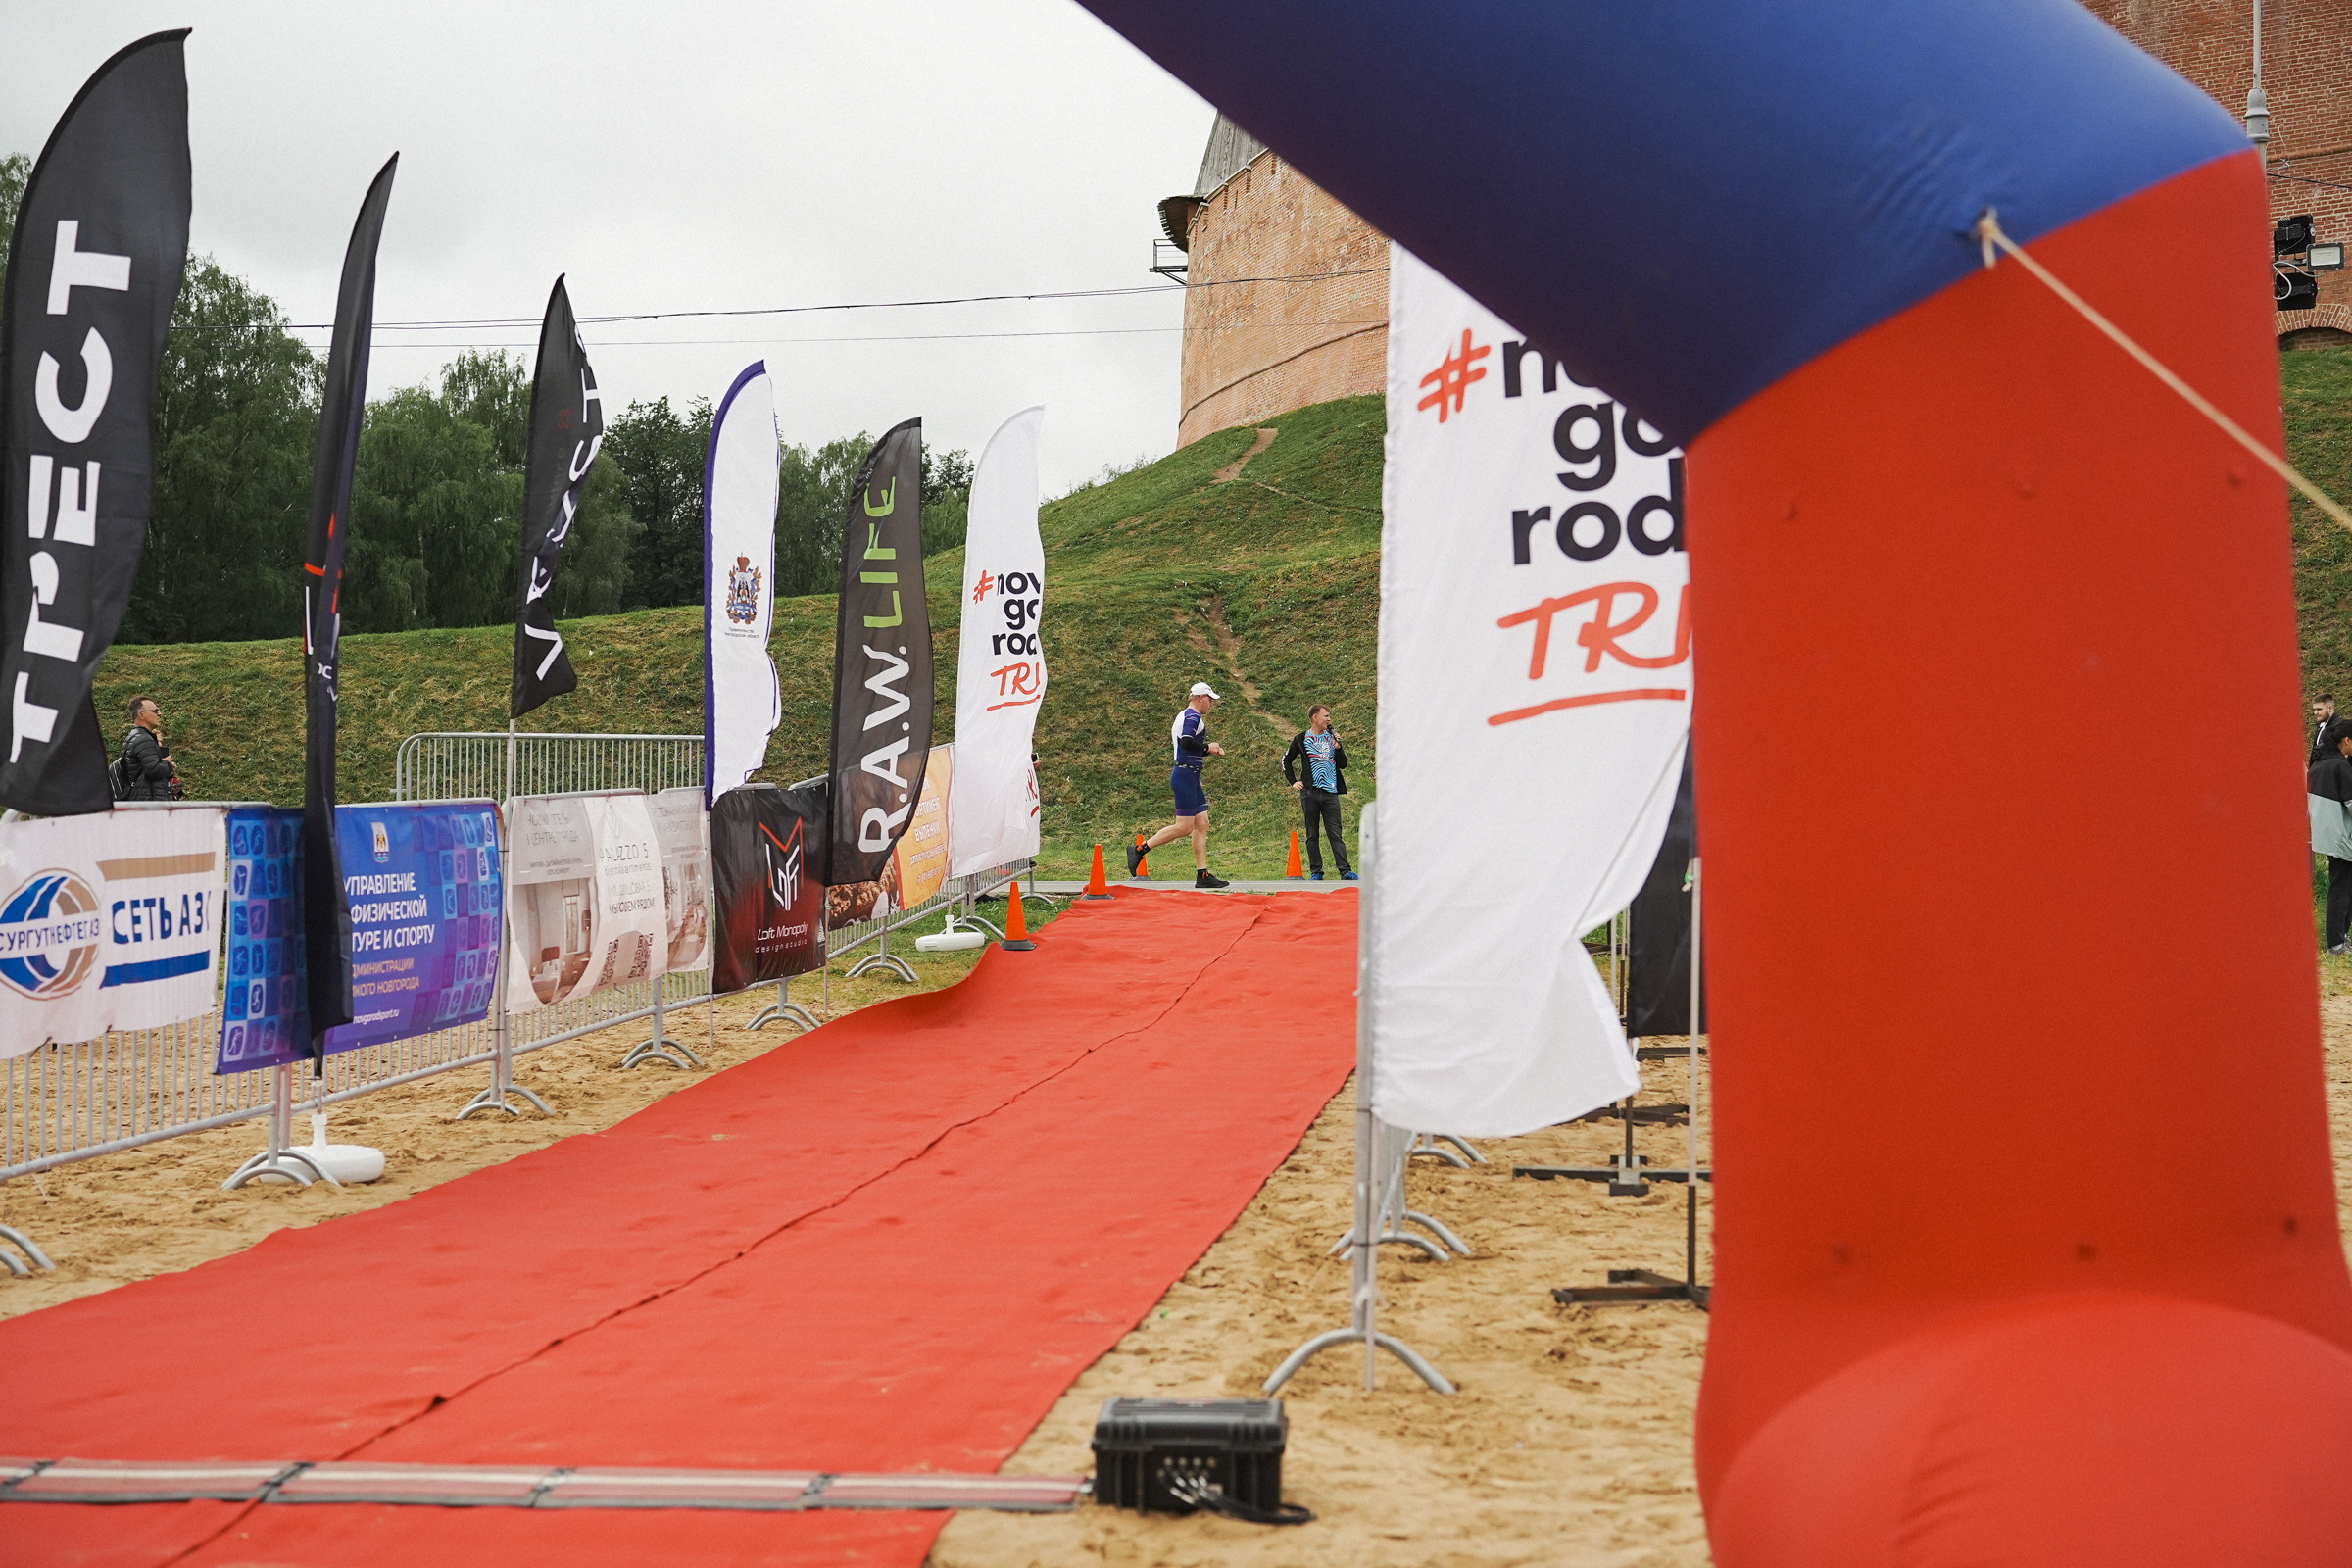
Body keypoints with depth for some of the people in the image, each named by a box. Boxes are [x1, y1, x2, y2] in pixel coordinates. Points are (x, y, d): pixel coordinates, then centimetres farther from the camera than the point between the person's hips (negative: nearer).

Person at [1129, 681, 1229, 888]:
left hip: (1190, 777, 11)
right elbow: (1186, 741, -28)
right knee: (1184, 827, -10)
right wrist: (1207, 748, -14)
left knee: (1202, 824, 7)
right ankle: (1140, 849, -4)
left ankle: (1202, 874, 6)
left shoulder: (1184, 716, 20)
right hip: (1186, 776, -11)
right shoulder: (1193, 716, -12)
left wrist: (1209, 750, 13)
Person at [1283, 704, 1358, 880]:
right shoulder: (1302, 739, 6)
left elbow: (1343, 764, 13)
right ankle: (1316, 872, 7)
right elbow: (1286, 761, 16)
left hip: (1330, 793, 1)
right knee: (1313, 835, 3)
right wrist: (1293, 782, 6)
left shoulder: (1332, 737, 13)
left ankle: (1346, 871, -9)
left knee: (1335, 834, -4)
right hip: (1310, 793, -1)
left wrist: (1338, 747, -3)